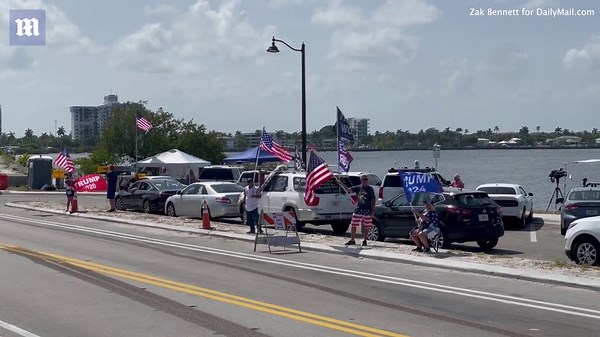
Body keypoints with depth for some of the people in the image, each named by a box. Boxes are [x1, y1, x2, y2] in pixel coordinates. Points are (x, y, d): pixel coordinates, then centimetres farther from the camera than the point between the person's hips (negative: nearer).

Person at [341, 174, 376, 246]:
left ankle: (364, 240, 18)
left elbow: (373, 200, -2)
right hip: (358, 209, 3)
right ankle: (352, 240, 11)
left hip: (367, 210, -3)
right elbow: (348, 190, 0)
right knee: (353, 225, 2)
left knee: (366, 227, 5)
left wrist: (373, 211, -8)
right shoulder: (357, 188, 6)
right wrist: (342, 184, -14)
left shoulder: (370, 189, -1)